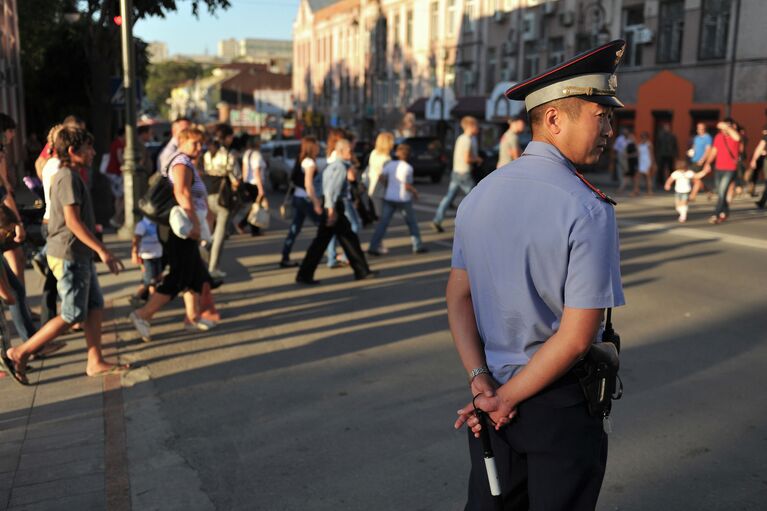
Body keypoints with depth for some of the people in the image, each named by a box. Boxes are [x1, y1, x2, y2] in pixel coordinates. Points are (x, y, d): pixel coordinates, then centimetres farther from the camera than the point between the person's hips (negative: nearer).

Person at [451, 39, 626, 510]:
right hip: (560, 401, -6)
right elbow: (577, 337, -21)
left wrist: (483, 384, -5)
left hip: (492, 389, 6)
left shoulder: (481, 194, 0)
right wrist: (506, 399, -11)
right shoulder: (589, 210, -20)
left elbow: (459, 298, 1)